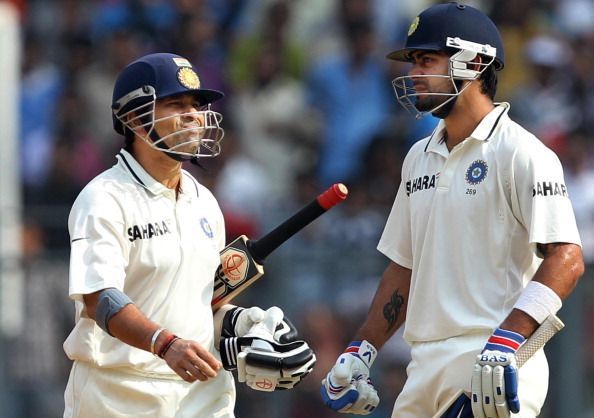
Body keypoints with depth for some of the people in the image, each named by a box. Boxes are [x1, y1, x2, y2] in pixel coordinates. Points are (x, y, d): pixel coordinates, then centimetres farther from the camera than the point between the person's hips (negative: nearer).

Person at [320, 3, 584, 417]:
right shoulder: (420, 158, 18)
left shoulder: (521, 154, -7)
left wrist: (506, 342, -26)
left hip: (495, 367, -8)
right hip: (425, 368, 8)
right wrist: (360, 352, 16)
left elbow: (565, 258, -16)